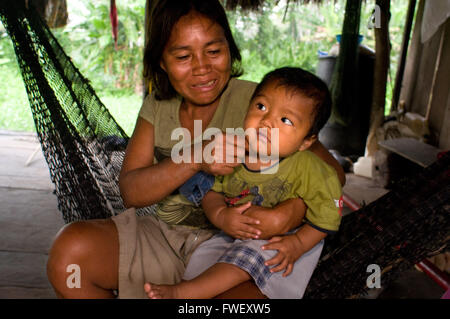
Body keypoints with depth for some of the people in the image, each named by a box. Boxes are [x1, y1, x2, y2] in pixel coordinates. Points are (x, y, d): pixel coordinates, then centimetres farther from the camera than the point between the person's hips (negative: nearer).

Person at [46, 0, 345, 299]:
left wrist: (291, 212, -31)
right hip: (166, 237, 5)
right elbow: (130, 191, -5)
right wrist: (195, 159, -23)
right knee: (69, 249, -16)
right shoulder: (158, 105, 3)